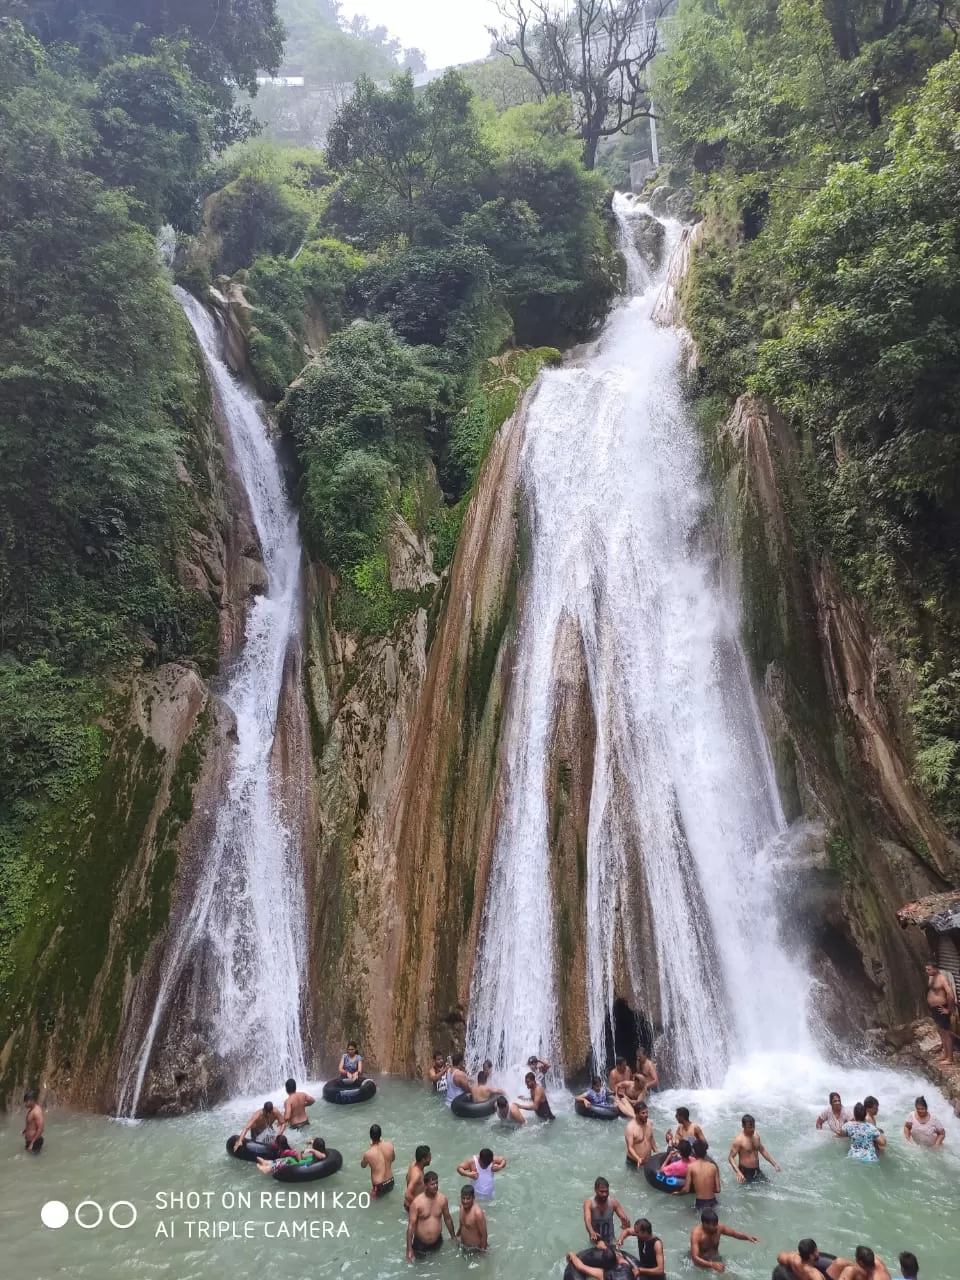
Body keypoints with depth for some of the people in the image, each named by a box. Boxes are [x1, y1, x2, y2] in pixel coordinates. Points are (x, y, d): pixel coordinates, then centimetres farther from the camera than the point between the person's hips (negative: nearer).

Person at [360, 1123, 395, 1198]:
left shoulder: (368, 1154, -23)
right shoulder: (390, 1146, -14)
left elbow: (363, 1166, 0)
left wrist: (370, 1147, 2)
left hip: (379, 1186, -5)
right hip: (391, 1182, 5)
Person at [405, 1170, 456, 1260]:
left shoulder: (442, 1198, -11)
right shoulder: (417, 1202, -22)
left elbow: (447, 1218, 4)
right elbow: (411, 1225, -18)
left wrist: (453, 1236, 13)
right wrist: (409, 1249, -18)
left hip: (437, 1242, 3)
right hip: (420, 1244, -3)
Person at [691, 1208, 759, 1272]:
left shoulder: (719, 1227, -13)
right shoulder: (696, 1234, -30)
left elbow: (734, 1233, 4)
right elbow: (695, 1258, -38)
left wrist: (747, 1237, -14)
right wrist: (712, 1265, -53)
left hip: (716, 1260, 4)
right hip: (703, 1263, -4)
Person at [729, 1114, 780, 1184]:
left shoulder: (756, 1135, 0)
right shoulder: (739, 1140, -23)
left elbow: (762, 1150, 16)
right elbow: (731, 1157, -22)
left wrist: (774, 1164, 12)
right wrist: (738, 1172, -35)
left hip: (757, 1171, 7)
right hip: (745, 1173, -7)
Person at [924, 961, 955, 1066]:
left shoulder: (942, 979, -20)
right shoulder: (930, 978, 6)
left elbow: (951, 995, -27)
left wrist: (949, 1009, -20)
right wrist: (930, 1008, 18)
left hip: (940, 1009, -9)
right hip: (933, 1009, 9)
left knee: (946, 1033, 1)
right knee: (941, 1032, 20)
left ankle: (949, 1059, 9)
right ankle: (945, 1054, 33)